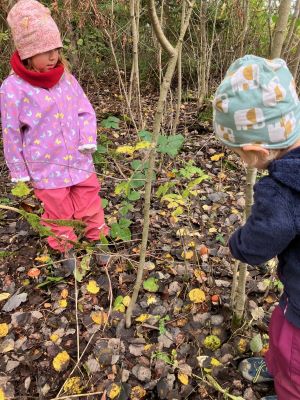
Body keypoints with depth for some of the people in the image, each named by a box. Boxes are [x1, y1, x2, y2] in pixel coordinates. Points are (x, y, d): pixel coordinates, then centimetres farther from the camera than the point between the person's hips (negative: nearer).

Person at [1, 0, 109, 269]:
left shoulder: (66, 78, -2)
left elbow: (86, 111, 5)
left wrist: (89, 141, -12)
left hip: (79, 161, 3)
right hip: (46, 168, -3)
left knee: (90, 204, 16)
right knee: (58, 212, 15)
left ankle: (99, 240, 39)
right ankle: (66, 250, 38)